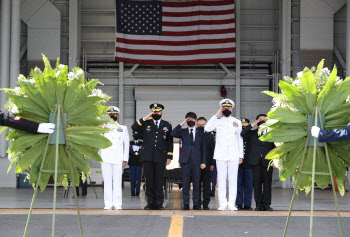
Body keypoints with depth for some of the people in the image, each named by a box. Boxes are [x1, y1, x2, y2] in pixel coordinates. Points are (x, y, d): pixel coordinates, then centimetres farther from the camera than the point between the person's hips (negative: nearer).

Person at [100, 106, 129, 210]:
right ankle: (108, 204, 2)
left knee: (117, 182, -3)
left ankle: (117, 204, 1)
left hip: (118, 159, 0)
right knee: (107, 182, -1)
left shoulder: (123, 128, 12)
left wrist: (125, 159, 3)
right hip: (106, 158, 0)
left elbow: (126, 144, 10)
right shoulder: (104, 127, 13)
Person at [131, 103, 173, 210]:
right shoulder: (146, 123, 8)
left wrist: (169, 157, 5)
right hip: (148, 157, 0)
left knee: (159, 181, 1)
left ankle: (159, 203, 8)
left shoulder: (167, 125, 11)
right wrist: (145, 118, -12)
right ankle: (150, 203, 8)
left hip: (161, 158, 0)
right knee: (149, 181, 2)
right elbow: (134, 127, -7)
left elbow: (170, 141, 11)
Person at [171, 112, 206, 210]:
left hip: (196, 161, 0)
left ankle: (196, 204, 6)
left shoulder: (201, 133, 12)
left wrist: (203, 162, 2)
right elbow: (172, 133, -7)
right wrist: (182, 124, -8)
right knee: (185, 183, 0)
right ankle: (186, 204, 5)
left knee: (196, 183, 0)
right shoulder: (183, 132, 12)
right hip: (185, 161, 0)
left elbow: (203, 148, 9)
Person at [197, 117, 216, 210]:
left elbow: (213, 150, 6)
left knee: (206, 184, 1)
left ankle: (206, 204, 4)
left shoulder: (210, 136, 7)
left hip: (207, 163, 0)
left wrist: (212, 163, -2)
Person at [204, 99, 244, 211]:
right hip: (221, 155, -1)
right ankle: (222, 204, 0)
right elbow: (207, 128, -8)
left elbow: (240, 139, 14)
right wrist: (216, 115, -3)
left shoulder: (237, 122, 15)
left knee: (233, 180, -3)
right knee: (221, 179, -2)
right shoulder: (217, 122, 11)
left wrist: (241, 155, 7)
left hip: (234, 155, 1)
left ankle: (231, 204, 0)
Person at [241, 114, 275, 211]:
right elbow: (243, 133, -6)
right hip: (256, 162, 0)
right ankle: (259, 204, 5)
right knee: (257, 183, -1)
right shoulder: (252, 133, 13)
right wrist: (252, 124, -6)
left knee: (267, 184, -2)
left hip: (267, 162, 0)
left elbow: (275, 148, 14)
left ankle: (266, 204, 4)